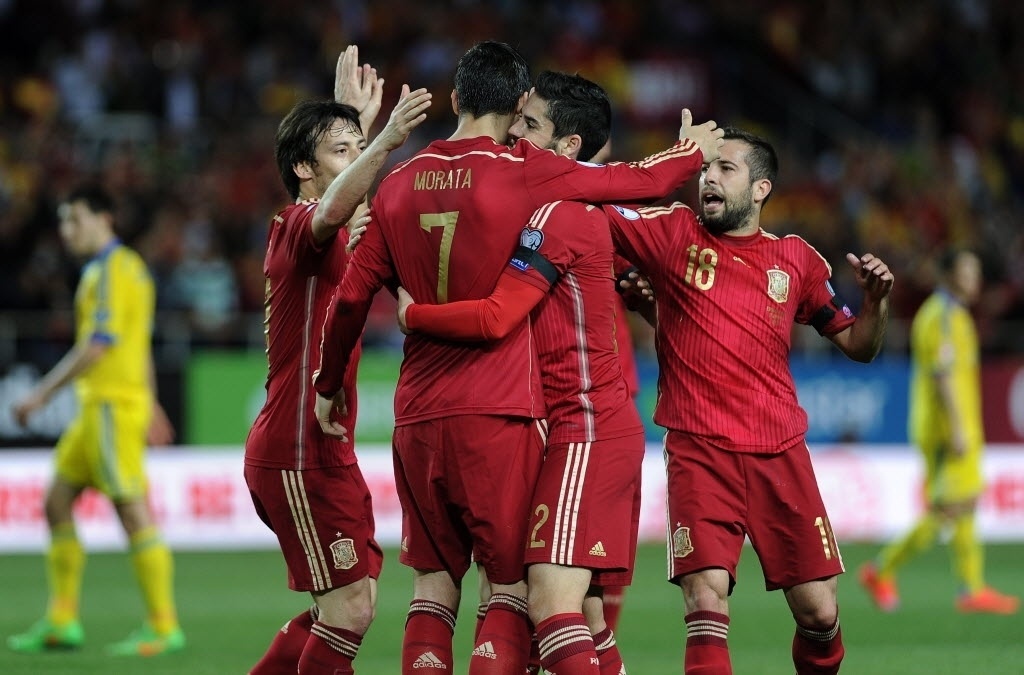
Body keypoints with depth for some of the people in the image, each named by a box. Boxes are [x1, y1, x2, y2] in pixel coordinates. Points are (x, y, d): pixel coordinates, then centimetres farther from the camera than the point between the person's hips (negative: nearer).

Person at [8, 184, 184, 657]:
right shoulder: (130, 268, 18)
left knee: (133, 513, -9)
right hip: (97, 408, 10)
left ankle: (164, 629, -8)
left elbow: (98, 344, -20)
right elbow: (142, 345, 24)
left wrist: (43, 392, -17)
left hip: (112, 405, -10)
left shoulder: (111, 271, -12)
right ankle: (61, 624, 11)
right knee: (57, 504, 10)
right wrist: (151, 407, 28)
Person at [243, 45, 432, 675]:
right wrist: (386, 140, -51)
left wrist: (360, 121, 45)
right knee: (350, 608, -13)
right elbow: (331, 211, -39)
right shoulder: (300, 227, -13)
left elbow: (342, 206, 40)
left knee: (349, 606, 14)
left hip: (321, 450, 10)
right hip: (298, 450, -10)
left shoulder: (312, 233, 15)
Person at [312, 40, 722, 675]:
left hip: (417, 417, 4)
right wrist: (693, 147, 24)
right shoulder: (525, 173, -7)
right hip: (497, 416, -4)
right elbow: (640, 180, 3)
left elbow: (351, 297, 10)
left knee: (435, 582, 11)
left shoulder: (401, 182, 7)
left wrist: (329, 385, 24)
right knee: (514, 583, 1)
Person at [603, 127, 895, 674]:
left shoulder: (796, 259, 10)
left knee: (819, 614, 3)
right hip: (699, 451, -2)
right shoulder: (674, 233, 5)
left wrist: (876, 300, -2)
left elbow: (857, 346, 16)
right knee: (706, 601, -18)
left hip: (780, 453, 2)